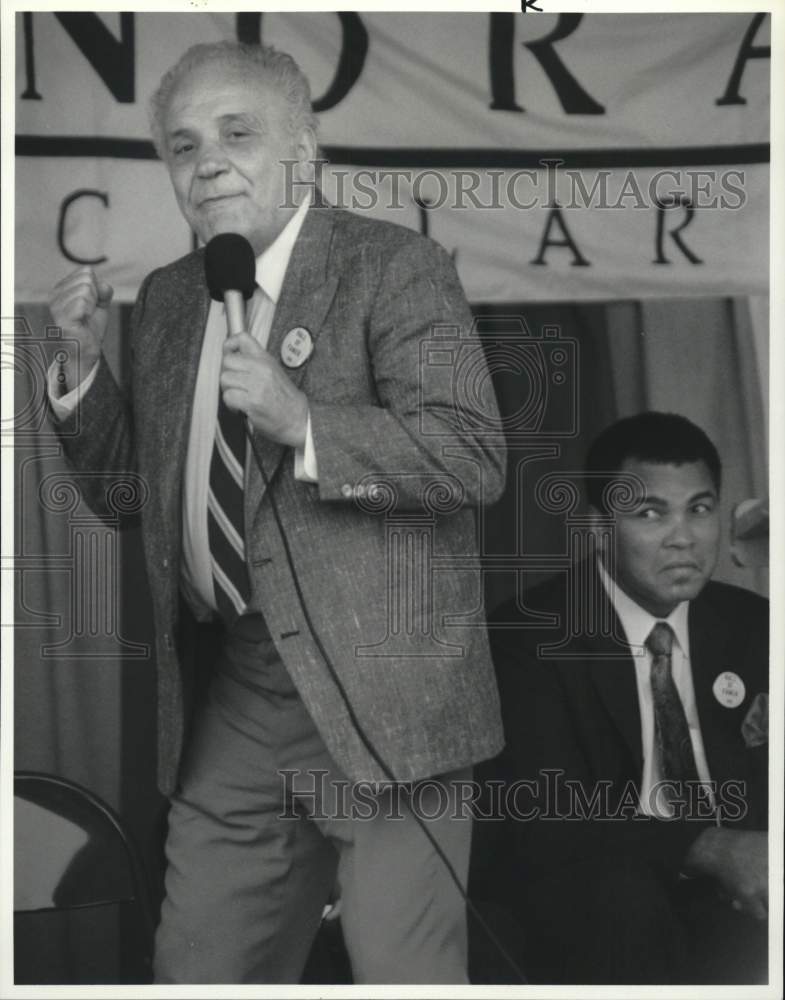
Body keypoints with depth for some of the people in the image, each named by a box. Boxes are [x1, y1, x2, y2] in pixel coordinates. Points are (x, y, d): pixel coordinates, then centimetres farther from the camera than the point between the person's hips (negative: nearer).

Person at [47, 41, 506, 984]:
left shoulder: (397, 269, -5)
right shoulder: (164, 300, 14)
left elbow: (475, 457, -15)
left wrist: (304, 424, -25)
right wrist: (83, 362, 4)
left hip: (379, 687, -6)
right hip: (239, 698, 6)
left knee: (403, 974, -2)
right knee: (198, 967, 14)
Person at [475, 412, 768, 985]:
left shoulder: (752, 625, 7)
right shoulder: (532, 635, -8)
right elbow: (542, 817, -18)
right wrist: (709, 848, -31)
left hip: (728, 890, 4)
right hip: (586, 892, -3)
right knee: (622, 898, -35)